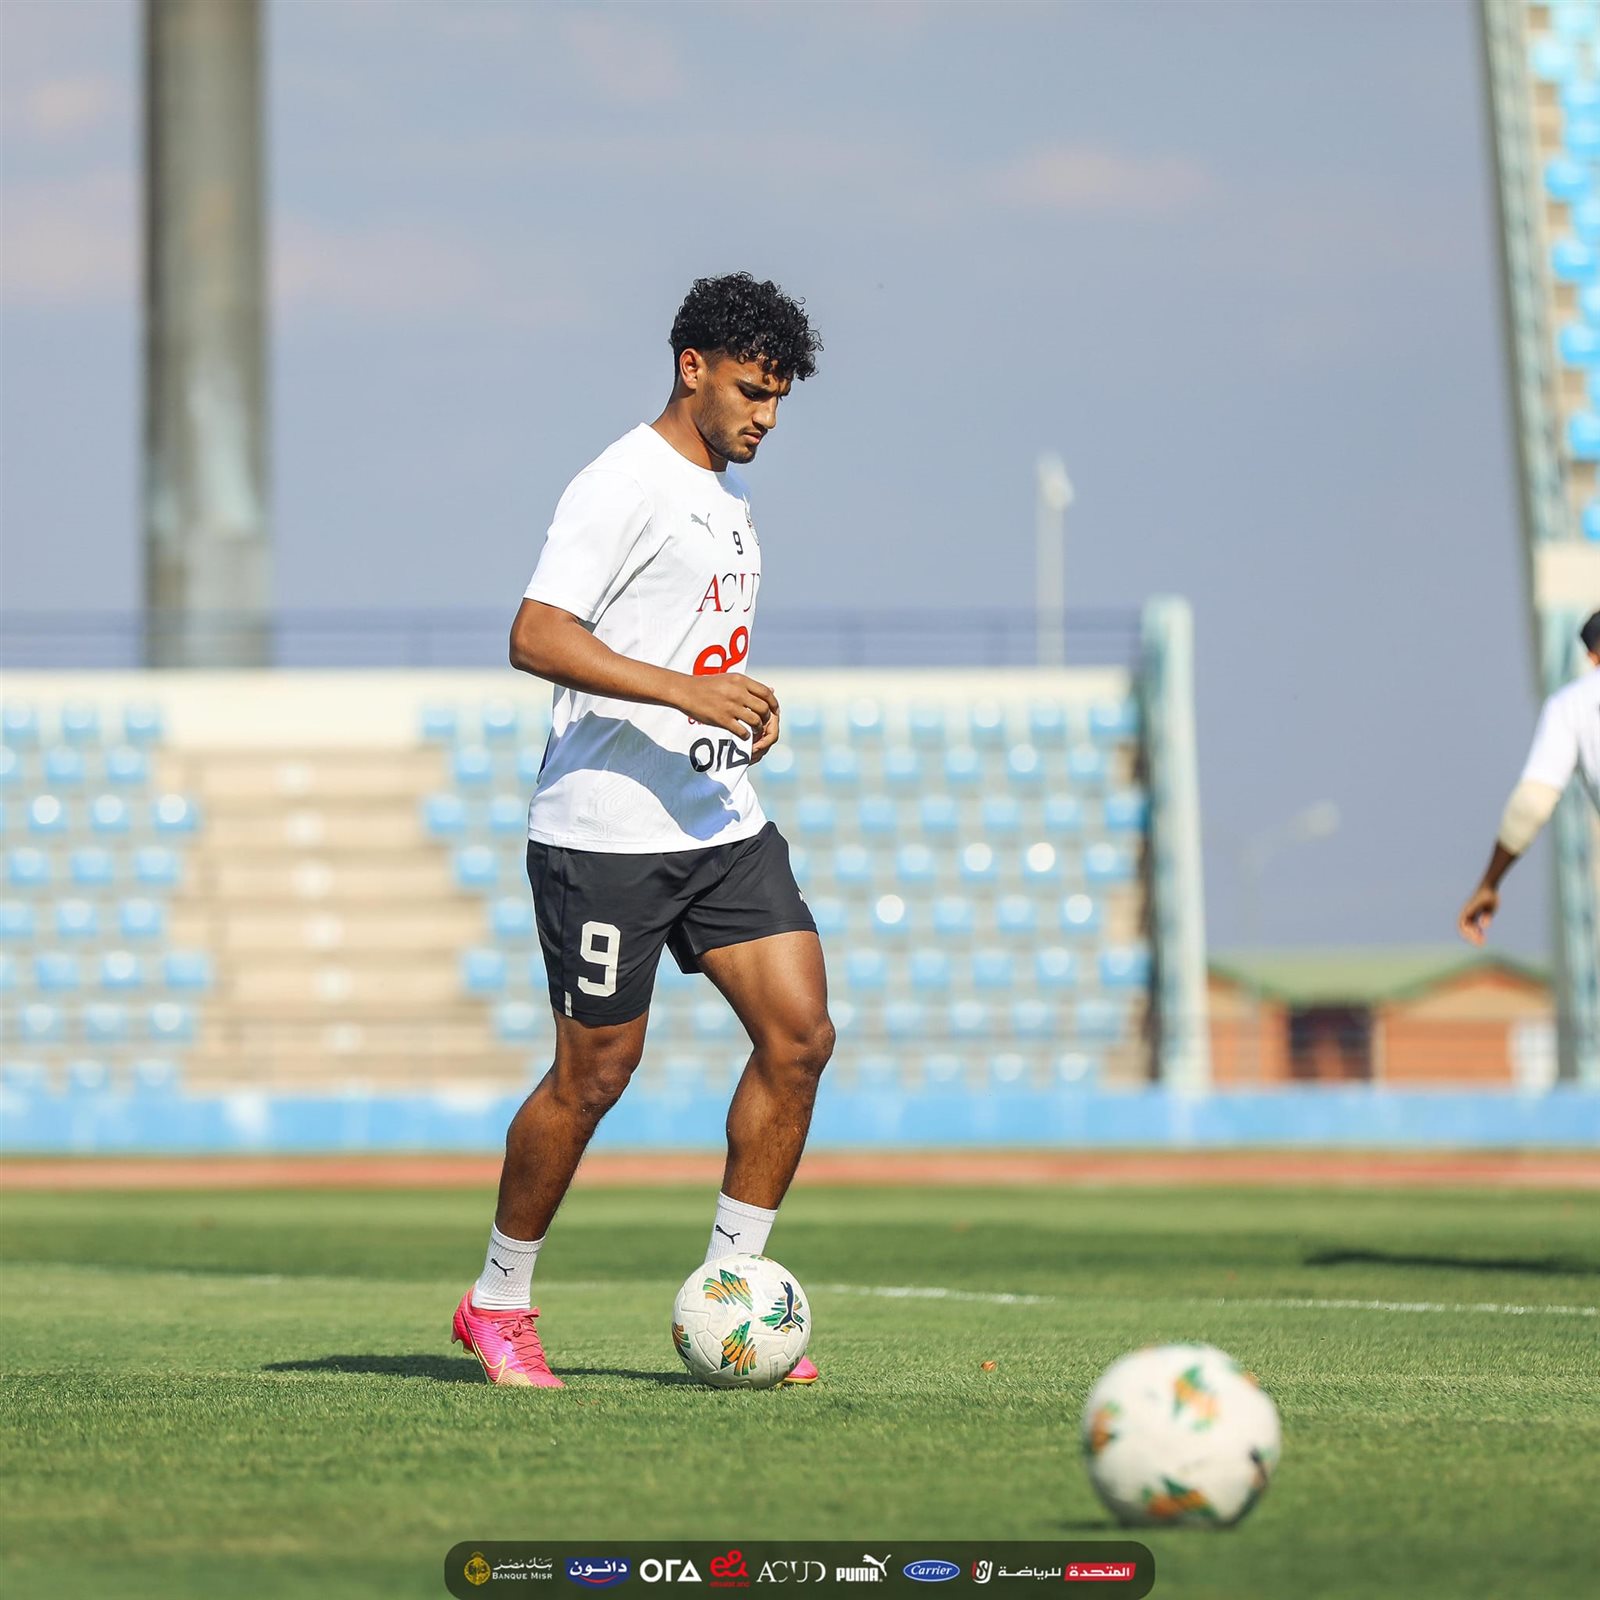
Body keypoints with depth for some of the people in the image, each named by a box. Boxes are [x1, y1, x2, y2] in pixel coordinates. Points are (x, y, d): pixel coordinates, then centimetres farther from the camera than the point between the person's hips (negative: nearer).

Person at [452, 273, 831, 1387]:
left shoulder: (731, 489, 17)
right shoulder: (625, 484, -11)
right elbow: (535, 636, -22)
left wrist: (748, 702, 15)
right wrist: (685, 692, -27)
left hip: (723, 825, 8)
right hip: (608, 833, -8)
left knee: (801, 1035, -3)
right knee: (595, 1074, -2)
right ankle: (498, 1304, 15)